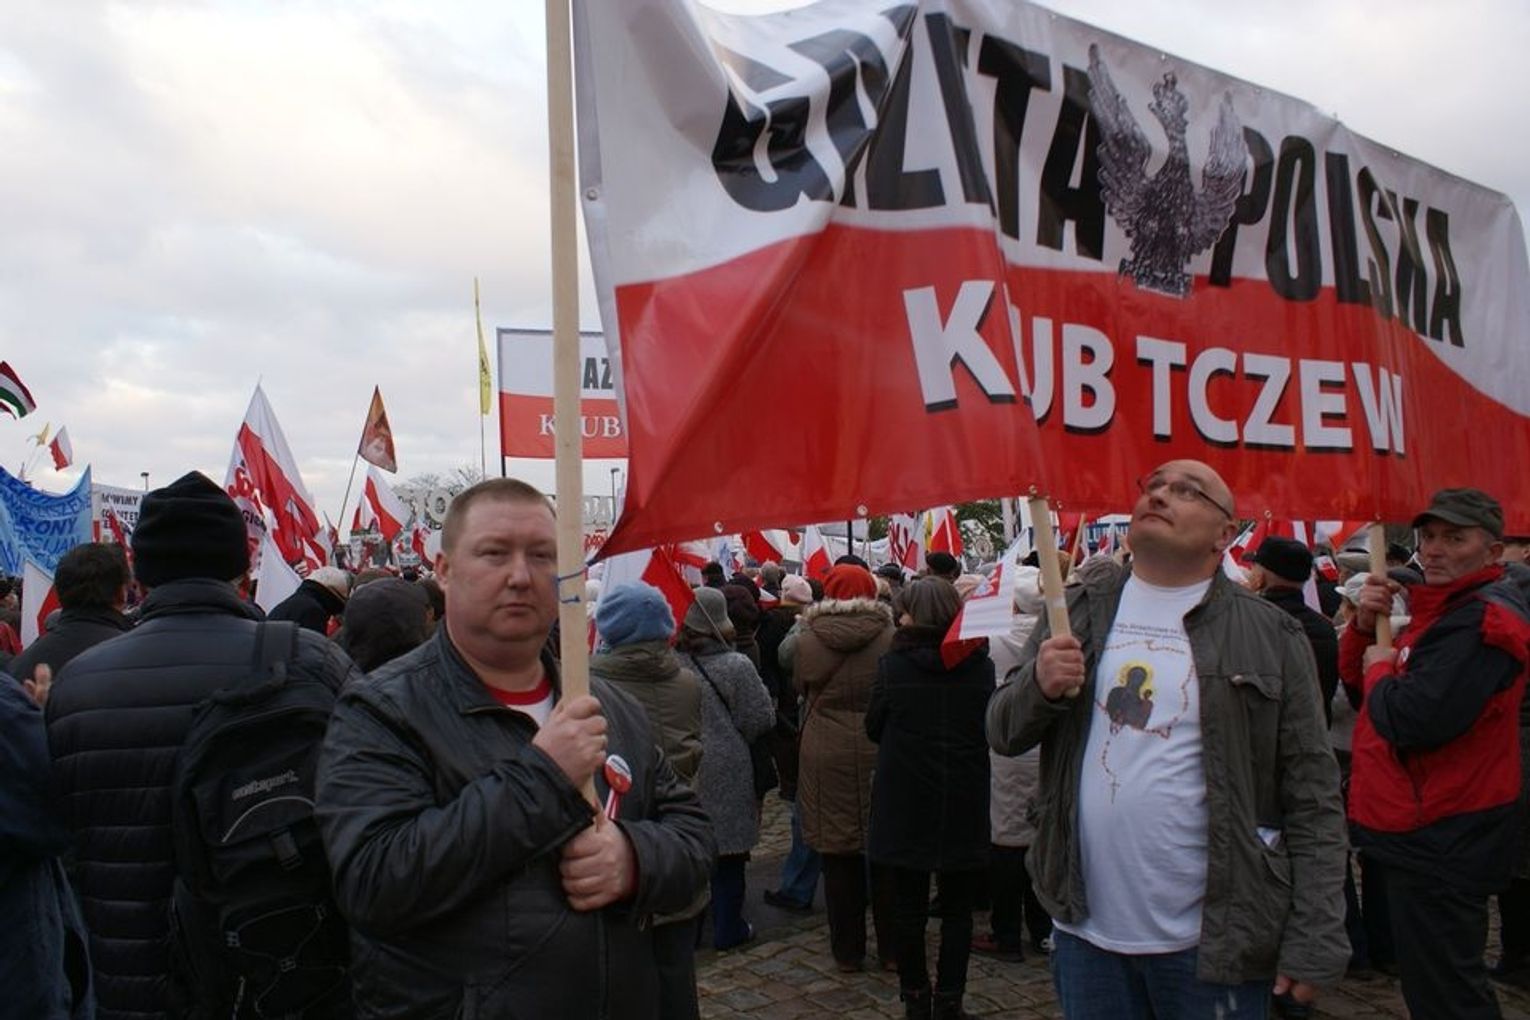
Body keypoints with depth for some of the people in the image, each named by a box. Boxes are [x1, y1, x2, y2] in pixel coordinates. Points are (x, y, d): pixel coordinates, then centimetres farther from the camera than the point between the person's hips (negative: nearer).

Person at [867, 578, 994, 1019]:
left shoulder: (893, 663, -12)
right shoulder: (980, 665, -8)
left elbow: (874, 727, -1)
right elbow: (991, 729, 6)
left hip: (905, 803, -1)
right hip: (963, 805, 1)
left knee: (910, 908, 13)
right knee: (957, 910, 14)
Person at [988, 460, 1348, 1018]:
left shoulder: (1269, 636, -4)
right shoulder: (1078, 612, 5)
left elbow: (1312, 798, -4)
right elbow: (1003, 734, 6)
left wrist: (1313, 945, -8)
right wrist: (1039, 685, -14)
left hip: (1214, 943, -2)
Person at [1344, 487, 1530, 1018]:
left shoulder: (1481, 619, -20)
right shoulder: (1444, 607, 14)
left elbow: (1415, 720, -31)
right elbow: (1352, 673, 12)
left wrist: (1380, 670, -12)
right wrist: (1366, 626, -6)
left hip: (1442, 841, -11)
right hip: (1429, 833, 11)